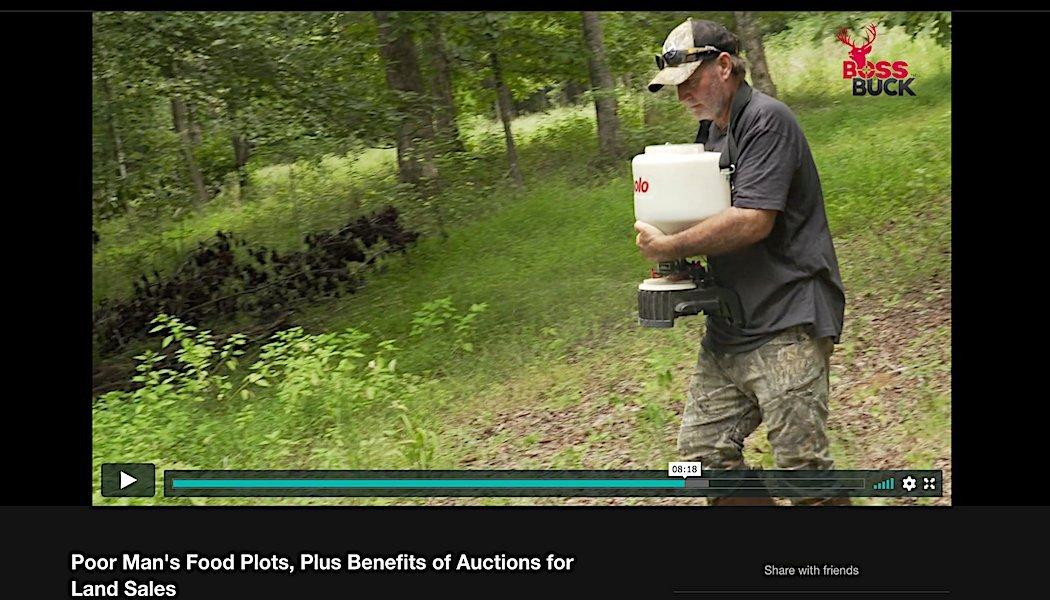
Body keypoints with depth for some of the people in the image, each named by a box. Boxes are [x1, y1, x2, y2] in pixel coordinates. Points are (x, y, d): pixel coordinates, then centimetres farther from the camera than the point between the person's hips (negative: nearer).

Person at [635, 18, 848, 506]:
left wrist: (668, 247, -11)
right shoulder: (709, 130, 18)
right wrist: (682, 255, 4)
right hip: (727, 332, 9)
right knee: (702, 451, 7)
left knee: (800, 463, -8)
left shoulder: (766, 119, -10)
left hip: (785, 325, -9)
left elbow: (753, 221, -21)